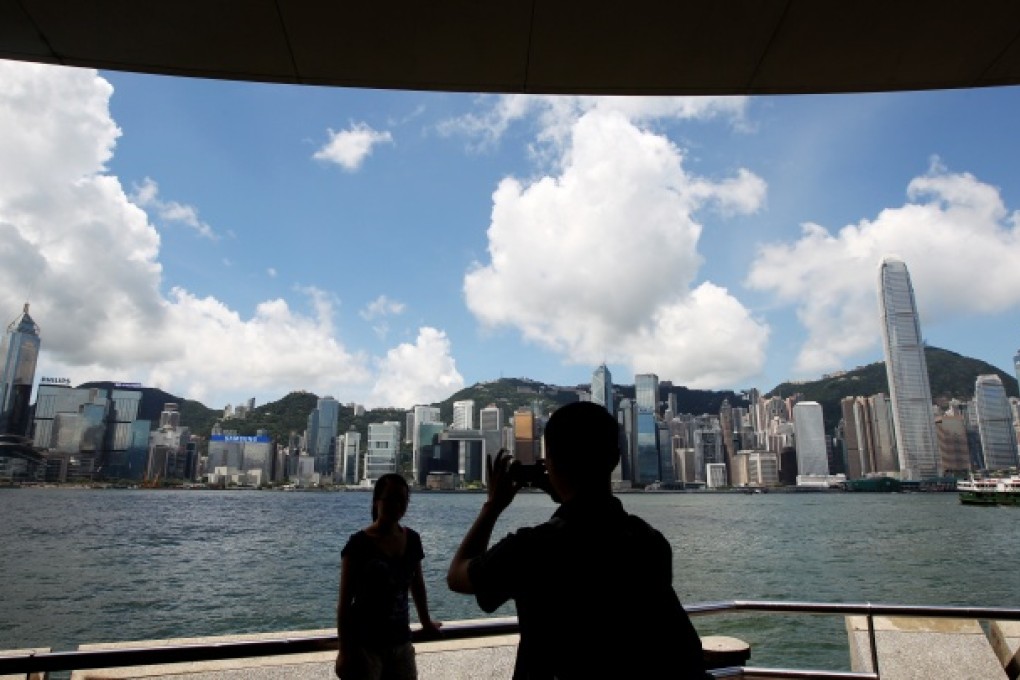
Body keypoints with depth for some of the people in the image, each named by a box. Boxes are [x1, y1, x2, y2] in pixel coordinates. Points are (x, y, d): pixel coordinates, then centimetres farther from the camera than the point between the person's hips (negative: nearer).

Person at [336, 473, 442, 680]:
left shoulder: (412, 540, 3)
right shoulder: (359, 543, -12)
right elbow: (345, 601, -10)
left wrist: (426, 622, 26)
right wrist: (345, 651, -11)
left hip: (400, 641, 5)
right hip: (365, 644, -5)